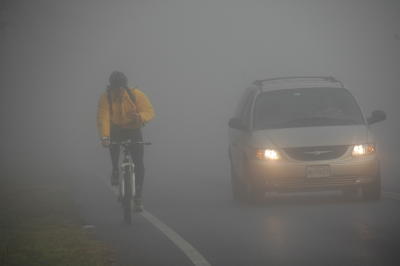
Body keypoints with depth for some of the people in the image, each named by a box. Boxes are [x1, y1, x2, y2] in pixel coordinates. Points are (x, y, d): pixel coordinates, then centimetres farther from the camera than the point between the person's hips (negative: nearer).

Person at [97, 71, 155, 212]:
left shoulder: (137, 95, -21)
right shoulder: (106, 98, -22)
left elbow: (149, 111, -26)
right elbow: (103, 118, -32)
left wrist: (140, 117, -49)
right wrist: (104, 136, -47)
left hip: (133, 130, -2)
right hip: (116, 130, 2)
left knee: (139, 163, -12)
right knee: (113, 144, -25)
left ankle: (138, 197, -4)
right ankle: (115, 170, 8)